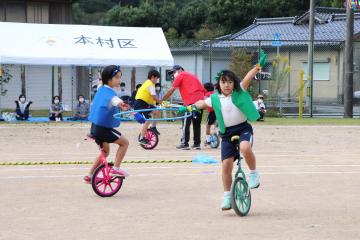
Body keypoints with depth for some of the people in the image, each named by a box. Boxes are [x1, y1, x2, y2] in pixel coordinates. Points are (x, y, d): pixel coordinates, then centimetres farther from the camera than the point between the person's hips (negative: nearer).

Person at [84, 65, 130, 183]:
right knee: (124, 142, 5)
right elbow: (115, 100, -44)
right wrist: (121, 105, -63)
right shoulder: (109, 92, -20)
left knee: (105, 151, 24)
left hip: (95, 127, 9)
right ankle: (115, 168, 4)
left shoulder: (101, 89, 9)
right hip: (104, 129, -9)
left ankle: (89, 176, 26)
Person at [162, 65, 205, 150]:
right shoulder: (191, 75, 28)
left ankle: (184, 144, -3)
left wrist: (162, 101, 7)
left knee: (186, 124, -2)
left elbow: (171, 90, 2)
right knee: (197, 124, 12)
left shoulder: (180, 76, 6)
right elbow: (202, 89, 22)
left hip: (191, 101, -7)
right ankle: (197, 143, 13)